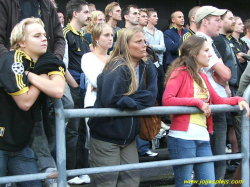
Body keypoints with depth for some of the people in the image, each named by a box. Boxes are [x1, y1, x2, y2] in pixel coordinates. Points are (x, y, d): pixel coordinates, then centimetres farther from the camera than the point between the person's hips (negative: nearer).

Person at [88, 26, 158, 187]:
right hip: (106, 137, -7)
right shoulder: (117, 68, -17)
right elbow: (111, 100, -28)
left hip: (128, 137, 7)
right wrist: (136, 101, -13)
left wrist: (128, 100, -18)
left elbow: (151, 95, -4)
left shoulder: (145, 68, 5)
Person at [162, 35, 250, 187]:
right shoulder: (180, 72, -7)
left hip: (203, 137, 8)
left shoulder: (202, 77, 16)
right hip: (183, 137, -7)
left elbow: (217, 100, 22)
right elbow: (167, 100, -19)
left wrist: (238, 100, 5)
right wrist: (198, 102, -18)